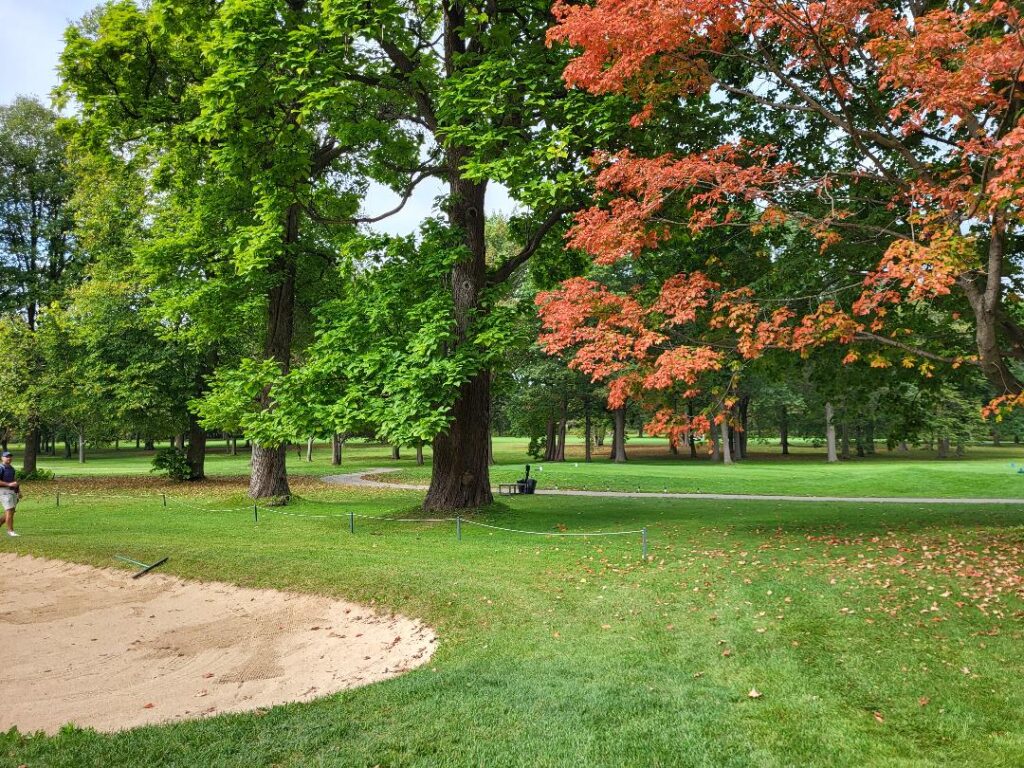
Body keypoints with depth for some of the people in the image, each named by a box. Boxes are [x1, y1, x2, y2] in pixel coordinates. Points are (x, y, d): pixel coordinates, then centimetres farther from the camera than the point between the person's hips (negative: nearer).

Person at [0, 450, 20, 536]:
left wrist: (18, 489, 18)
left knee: (11, 511, 10)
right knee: (9, 511, -11)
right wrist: (9, 484, -23)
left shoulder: (11, 468, 17)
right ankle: (10, 531, -7)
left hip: (13, 491, 9)